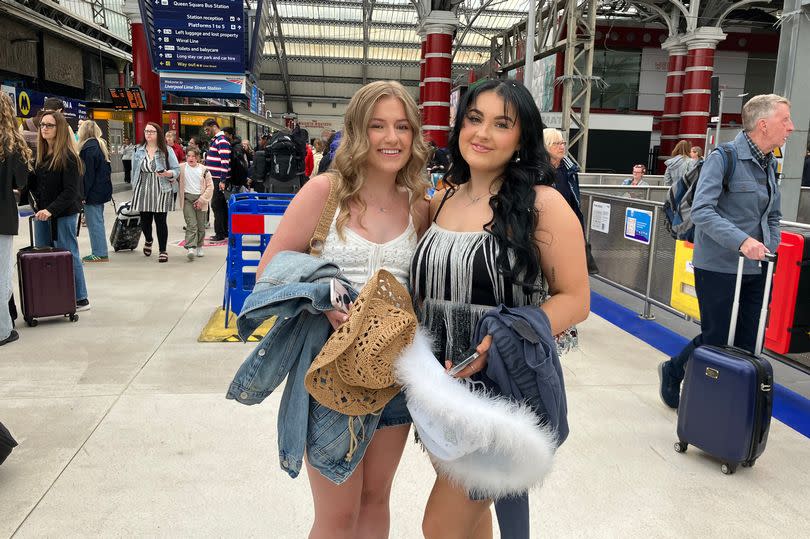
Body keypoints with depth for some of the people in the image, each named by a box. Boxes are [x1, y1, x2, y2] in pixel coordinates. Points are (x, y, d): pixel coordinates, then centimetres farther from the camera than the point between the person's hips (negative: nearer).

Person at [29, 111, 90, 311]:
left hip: (63, 214, -7)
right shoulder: (42, 155, 11)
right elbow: (34, 182, 17)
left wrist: (51, 210, -25)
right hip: (42, 213, 8)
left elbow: (71, 191, -17)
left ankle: (80, 299, 10)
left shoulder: (68, 157, -11)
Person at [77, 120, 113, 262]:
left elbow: (88, 174, -18)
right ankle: (100, 252, 18)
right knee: (98, 222, 13)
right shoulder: (101, 145, 13)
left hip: (93, 192, -9)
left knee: (94, 222, -4)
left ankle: (100, 254, -1)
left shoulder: (89, 148, -15)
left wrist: (83, 194, -15)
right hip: (102, 190, 9)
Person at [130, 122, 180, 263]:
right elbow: (134, 171, 14)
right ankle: (148, 240, 40)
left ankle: (163, 250, 10)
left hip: (161, 191, -3)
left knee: (160, 221, -1)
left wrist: (167, 173, -22)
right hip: (143, 191, 3)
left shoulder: (167, 151, 0)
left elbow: (176, 170, -1)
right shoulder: (139, 151, 9)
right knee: (145, 220, 8)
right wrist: (134, 189, 12)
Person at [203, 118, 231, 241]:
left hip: (219, 179, -10)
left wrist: (222, 181, -23)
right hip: (215, 179, 10)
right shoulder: (215, 140, 17)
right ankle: (224, 232, 20)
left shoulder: (222, 141, -15)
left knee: (217, 205, -7)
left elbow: (225, 162, -21)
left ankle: (220, 234, -3)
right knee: (222, 206, 13)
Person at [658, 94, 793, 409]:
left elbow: (773, 216, 22)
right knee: (716, 340, 4)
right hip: (718, 268, -7)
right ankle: (672, 372, 29)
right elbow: (701, 210, -22)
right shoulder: (723, 158, -13)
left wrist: (770, 249, 5)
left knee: (747, 345, 8)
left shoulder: (770, 164, 12)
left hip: (756, 270, 7)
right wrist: (742, 241, -31)